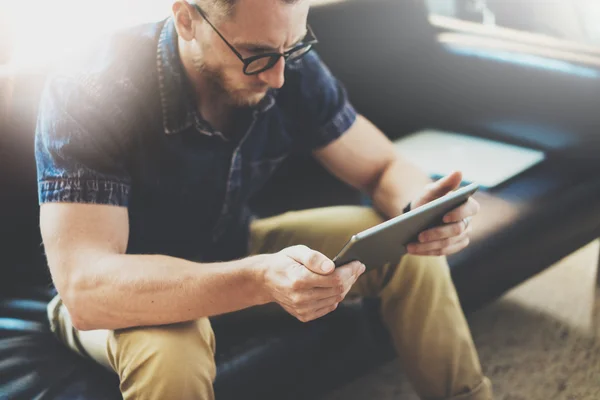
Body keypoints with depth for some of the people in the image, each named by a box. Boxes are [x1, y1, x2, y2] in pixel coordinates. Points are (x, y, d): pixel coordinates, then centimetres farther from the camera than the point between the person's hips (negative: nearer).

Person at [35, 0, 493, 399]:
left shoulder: (291, 69, -16)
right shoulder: (88, 93, -31)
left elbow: (386, 168, -6)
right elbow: (85, 289, -39)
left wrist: (421, 208, -31)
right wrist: (258, 280, -53)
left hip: (235, 248, 5)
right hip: (129, 292, -4)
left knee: (409, 249, -8)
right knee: (171, 355, -39)